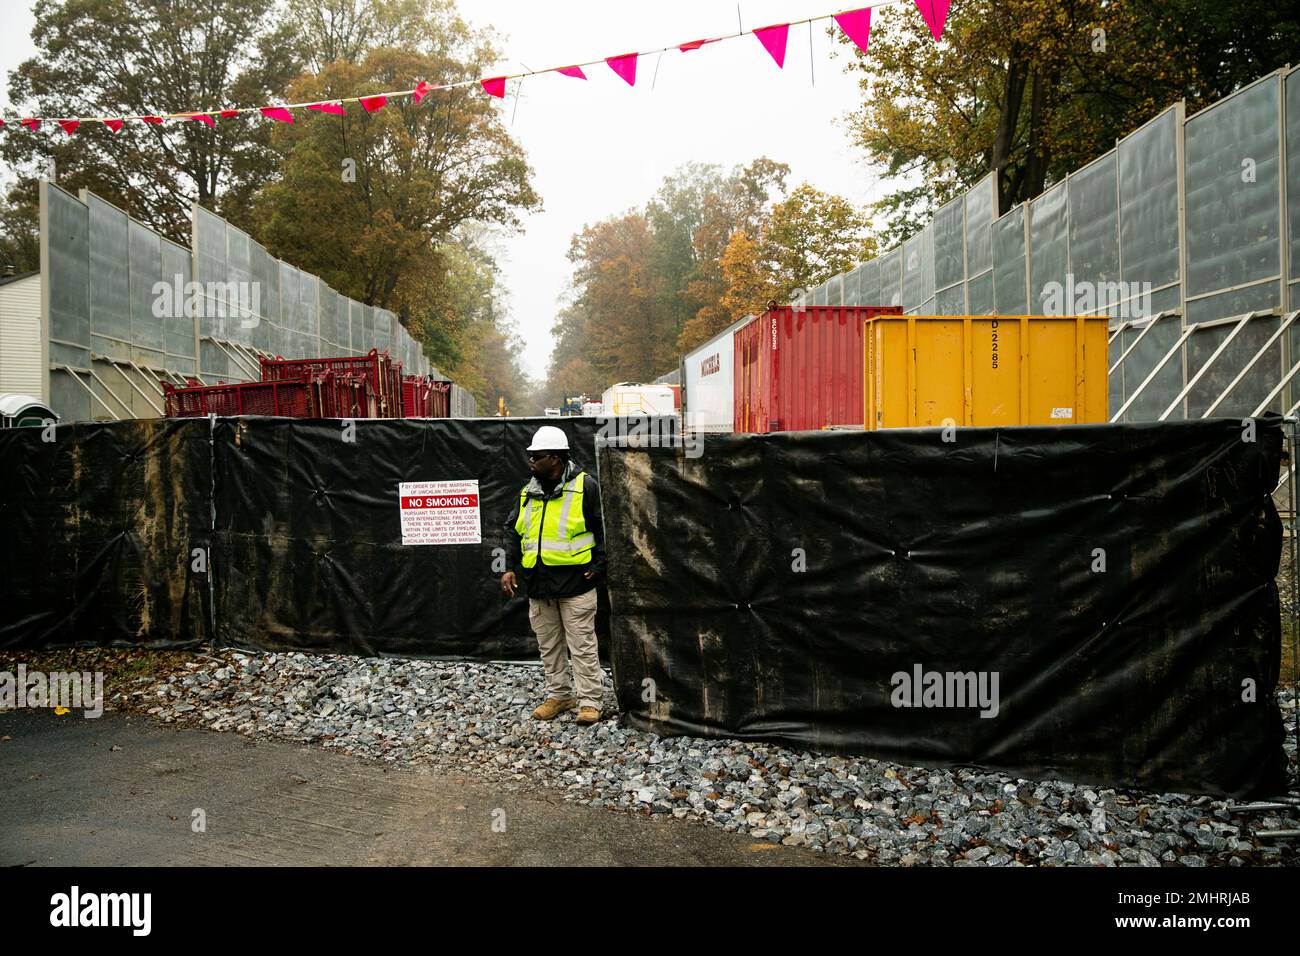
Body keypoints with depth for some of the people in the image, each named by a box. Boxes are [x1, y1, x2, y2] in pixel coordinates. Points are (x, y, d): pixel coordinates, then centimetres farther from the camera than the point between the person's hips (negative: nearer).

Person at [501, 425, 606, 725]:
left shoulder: (585, 486, -7)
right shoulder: (528, 491, 10)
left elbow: (605, 527, -5)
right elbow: (512, 529, 15)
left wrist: (598, 566, -10)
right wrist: (510, 567, 5)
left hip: (575, 583, -6)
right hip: (538, 584, 6)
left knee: (582, 644, 0)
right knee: (549, 645, 13)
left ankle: (589, 701, 8)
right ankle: (558, 696, 26)